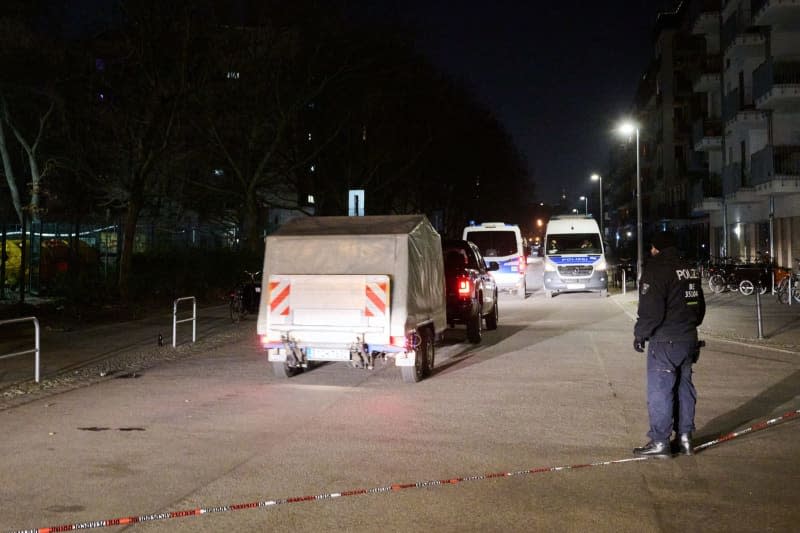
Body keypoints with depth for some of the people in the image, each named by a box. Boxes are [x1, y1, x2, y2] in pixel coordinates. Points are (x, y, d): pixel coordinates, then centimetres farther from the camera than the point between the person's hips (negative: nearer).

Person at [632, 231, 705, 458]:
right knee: (684, 388, 14)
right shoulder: (691, 270, 12)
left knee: (659, 391, -2)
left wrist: (640, 334, -7)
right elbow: (700, 306, 20)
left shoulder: (657, 269, -14)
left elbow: (651, 310, -19)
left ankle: (660, 442, 1)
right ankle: (685, 438, 20)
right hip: (689, 339, 8)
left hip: (665, 342, -8)